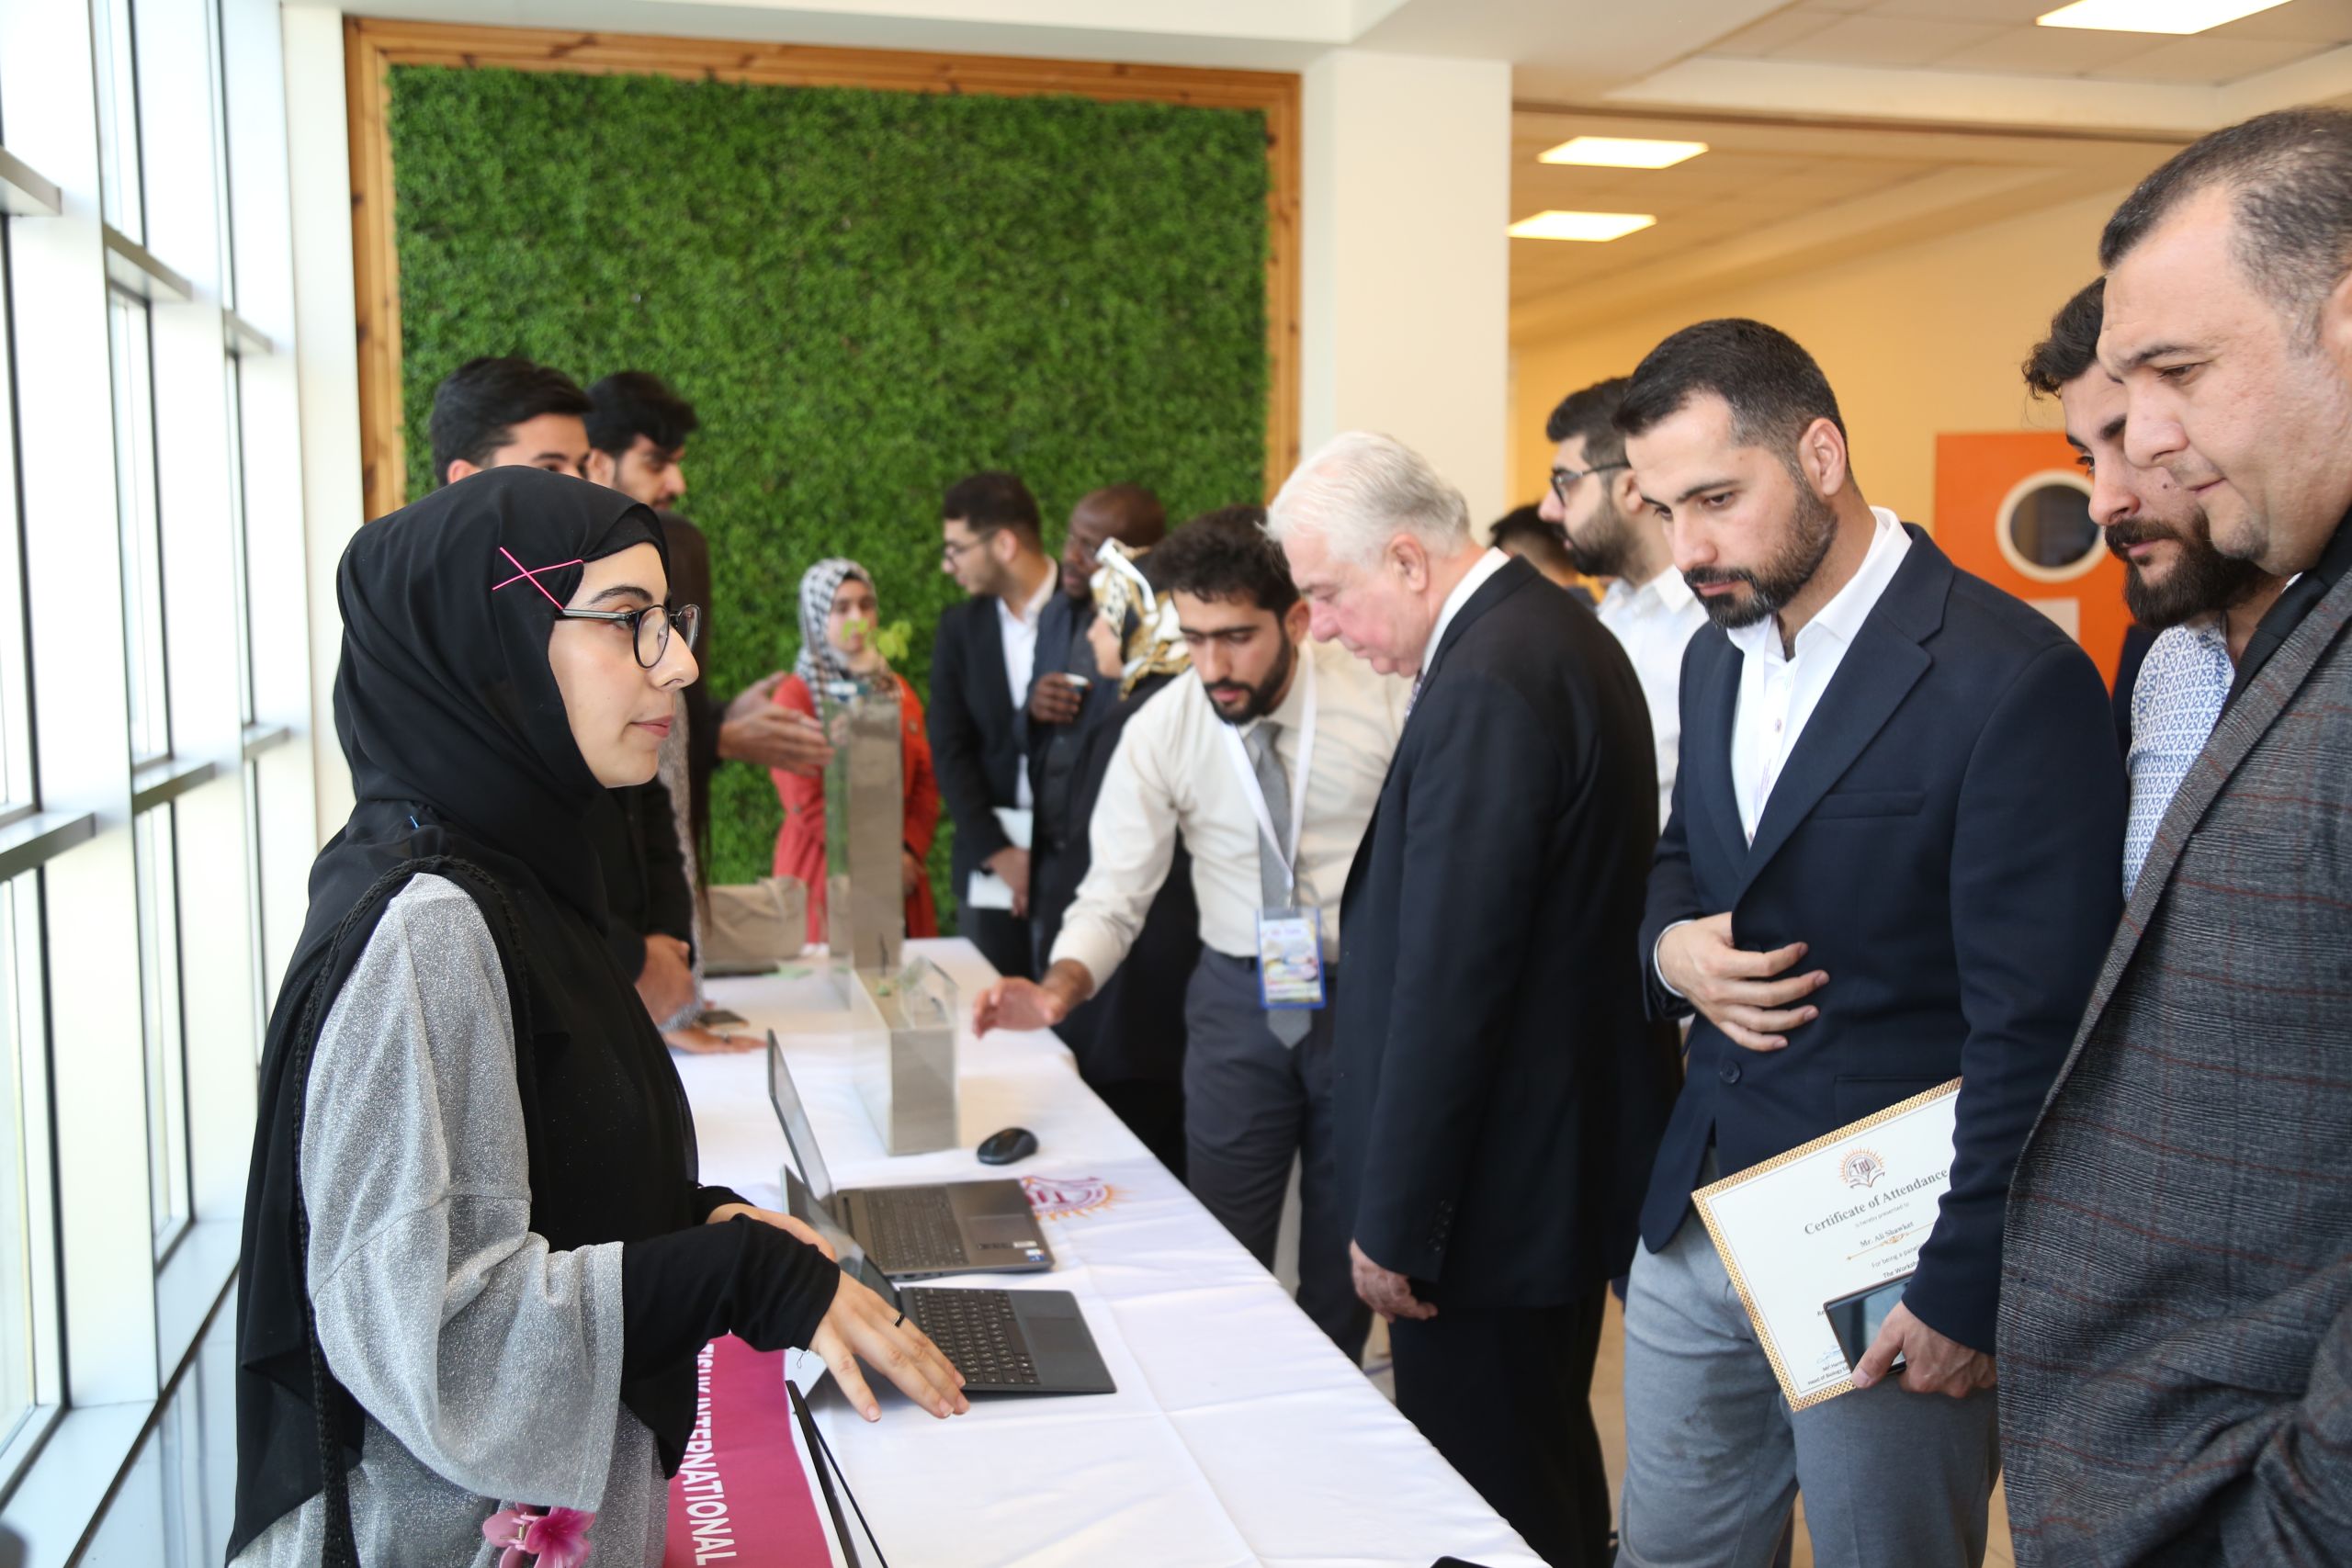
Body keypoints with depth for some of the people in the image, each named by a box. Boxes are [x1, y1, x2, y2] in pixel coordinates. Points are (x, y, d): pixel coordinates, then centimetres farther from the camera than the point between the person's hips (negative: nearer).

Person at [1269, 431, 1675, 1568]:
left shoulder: (1485, 687, -23)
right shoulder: (1558, 630, 8)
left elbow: (1447, 985, -25)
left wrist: (1392, 1225, -16)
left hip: (1500, 1189, -10)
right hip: (1582, 1149, 10)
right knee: (1556, 1463, 25)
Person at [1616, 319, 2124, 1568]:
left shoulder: (2013, 679, -18)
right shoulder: (1716, 654, 7)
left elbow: (2031, 1027, -18)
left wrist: (1964, 1289, -15)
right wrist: (1668, 945, -3)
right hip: (1692, 1226, 7)